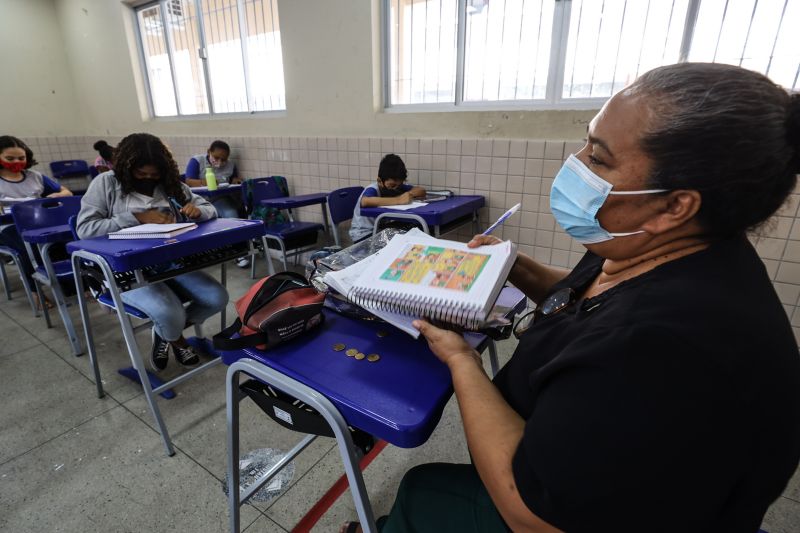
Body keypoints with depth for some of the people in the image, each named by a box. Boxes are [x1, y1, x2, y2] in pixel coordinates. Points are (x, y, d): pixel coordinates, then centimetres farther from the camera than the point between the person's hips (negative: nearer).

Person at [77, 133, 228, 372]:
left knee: (217, 298, -15)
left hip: (170, 262, 4)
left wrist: (197, 211, -15)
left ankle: (165, 331, 15)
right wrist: (137, 218, -19)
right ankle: (176, 339, 13)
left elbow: (210, 209, 11)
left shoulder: (170, 184, 9)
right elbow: (85, 229, -9)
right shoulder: (106, 183, -1)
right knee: (169, 314, -29)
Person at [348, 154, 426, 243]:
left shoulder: (397, 186, -4)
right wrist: (398, 200, -48)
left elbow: (422, 190, -2)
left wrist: (409, 194, -25)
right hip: (363, 234, -7)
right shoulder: (372, 189, -24)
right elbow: (365, 202, -47)